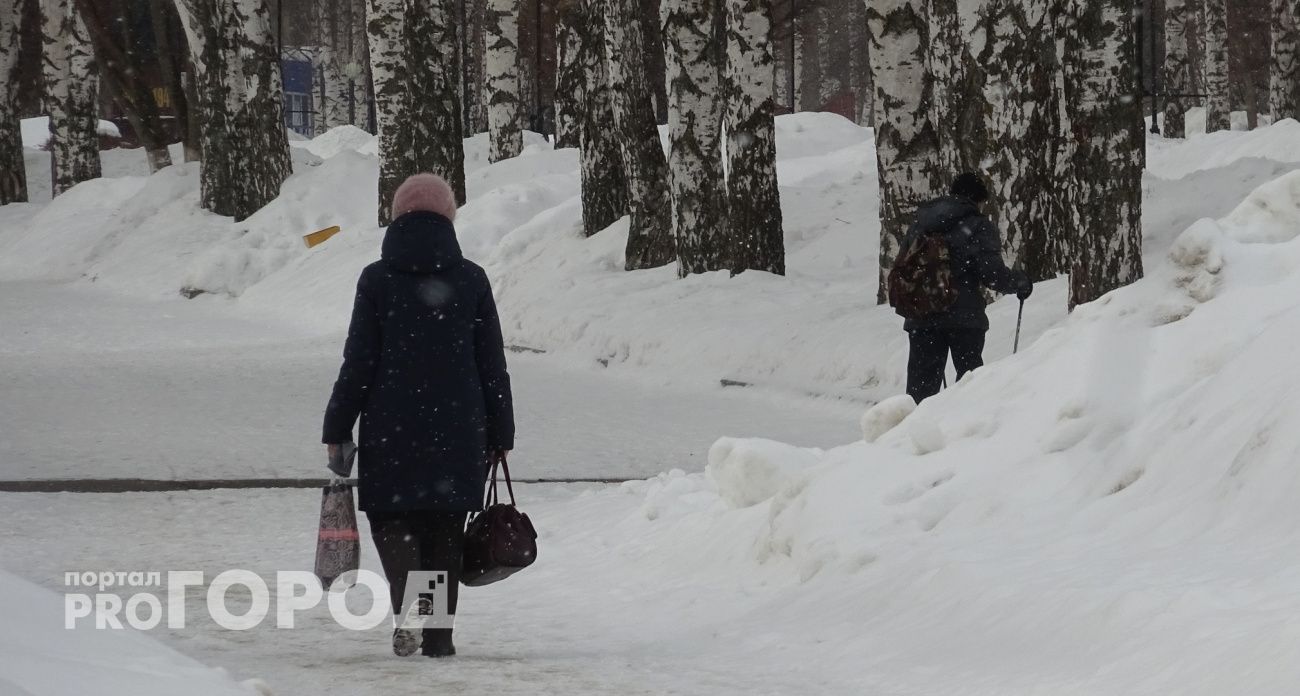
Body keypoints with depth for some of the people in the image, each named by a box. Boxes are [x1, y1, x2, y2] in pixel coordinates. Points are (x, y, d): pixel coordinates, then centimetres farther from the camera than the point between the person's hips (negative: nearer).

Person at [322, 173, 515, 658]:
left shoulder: (377, 280, -3)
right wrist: (500, 435, 11)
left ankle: (407, 599, -18)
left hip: (392, 427, -2)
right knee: (445, 527, 10)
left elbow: (358, 363, -4)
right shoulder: (471, 281, 2)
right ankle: (439, 633, 7)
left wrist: (337, 431, 3)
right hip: (459, 431, 2)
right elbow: (492, 366, 4)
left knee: (391, 515, 9)